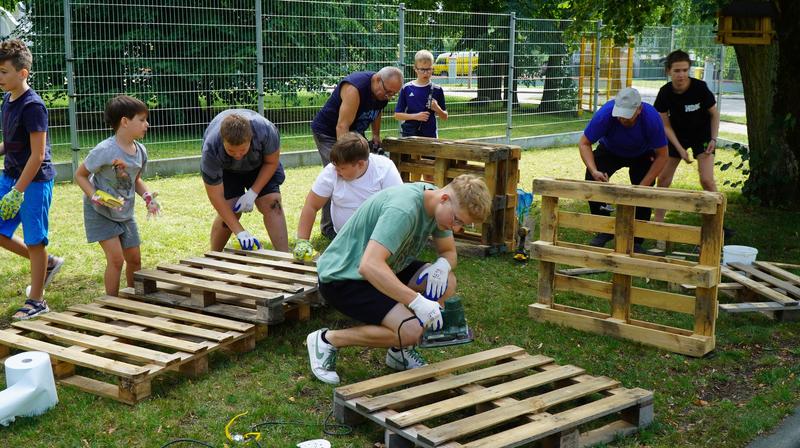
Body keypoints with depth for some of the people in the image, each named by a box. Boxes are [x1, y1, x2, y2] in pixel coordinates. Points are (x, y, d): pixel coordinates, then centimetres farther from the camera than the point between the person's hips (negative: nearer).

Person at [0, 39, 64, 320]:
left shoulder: (32, 106, -19)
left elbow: (37, 155, -21)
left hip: (34, 181, -9)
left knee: (34, 241, 0)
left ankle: (36, 301, 13)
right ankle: (47, 264, 28)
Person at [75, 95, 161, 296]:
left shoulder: (140, 151, -3)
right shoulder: (105, 151, -24)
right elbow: (80, 175, -14)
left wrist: (148, 196, -4)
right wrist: (96, 197, -27)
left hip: (125, 214, 7)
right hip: (100, 213, -7)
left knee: (134, 259, 11)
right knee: (116, 259, -13)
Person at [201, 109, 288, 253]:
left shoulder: (266, 130, -40)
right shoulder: (210, 149, -40)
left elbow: (271, 162, -17)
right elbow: (216, 196, -33)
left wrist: (252, 194, -26)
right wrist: (239, 232, -36)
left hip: (260, 164, 1)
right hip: (225, 169, -1)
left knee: (272, 204, -17)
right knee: (230, 210, -17)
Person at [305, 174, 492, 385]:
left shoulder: (438, 205, -2)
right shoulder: (403, 209, -31)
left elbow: (449, 252, 12)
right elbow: (369, 266, -40)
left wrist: (442, 265, -13)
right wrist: (417, 301, -41)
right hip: (341, 277, -9)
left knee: (446, 283, -6)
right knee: (410, 330, -23)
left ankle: (399, 351, 11)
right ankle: (327, 340, -5)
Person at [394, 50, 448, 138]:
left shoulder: (437, 90, 1)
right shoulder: (407, 88, 0)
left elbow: (445, 117, 8)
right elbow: (397, 114, 1)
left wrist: (437, 109, -13)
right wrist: (415, 116, -13)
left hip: (430, 135, 0)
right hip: (409, 134, 0)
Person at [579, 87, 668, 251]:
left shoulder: (651, 118, -36)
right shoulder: (605, 114, -36)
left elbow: (662, 156, -25)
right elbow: (584, 143, -24)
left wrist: (642, 187, -31)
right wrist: (594, 171, -40)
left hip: (642, 156, 0)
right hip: (609, 151, 0)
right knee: (591, 179, -21)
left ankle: (636, 241, 3)